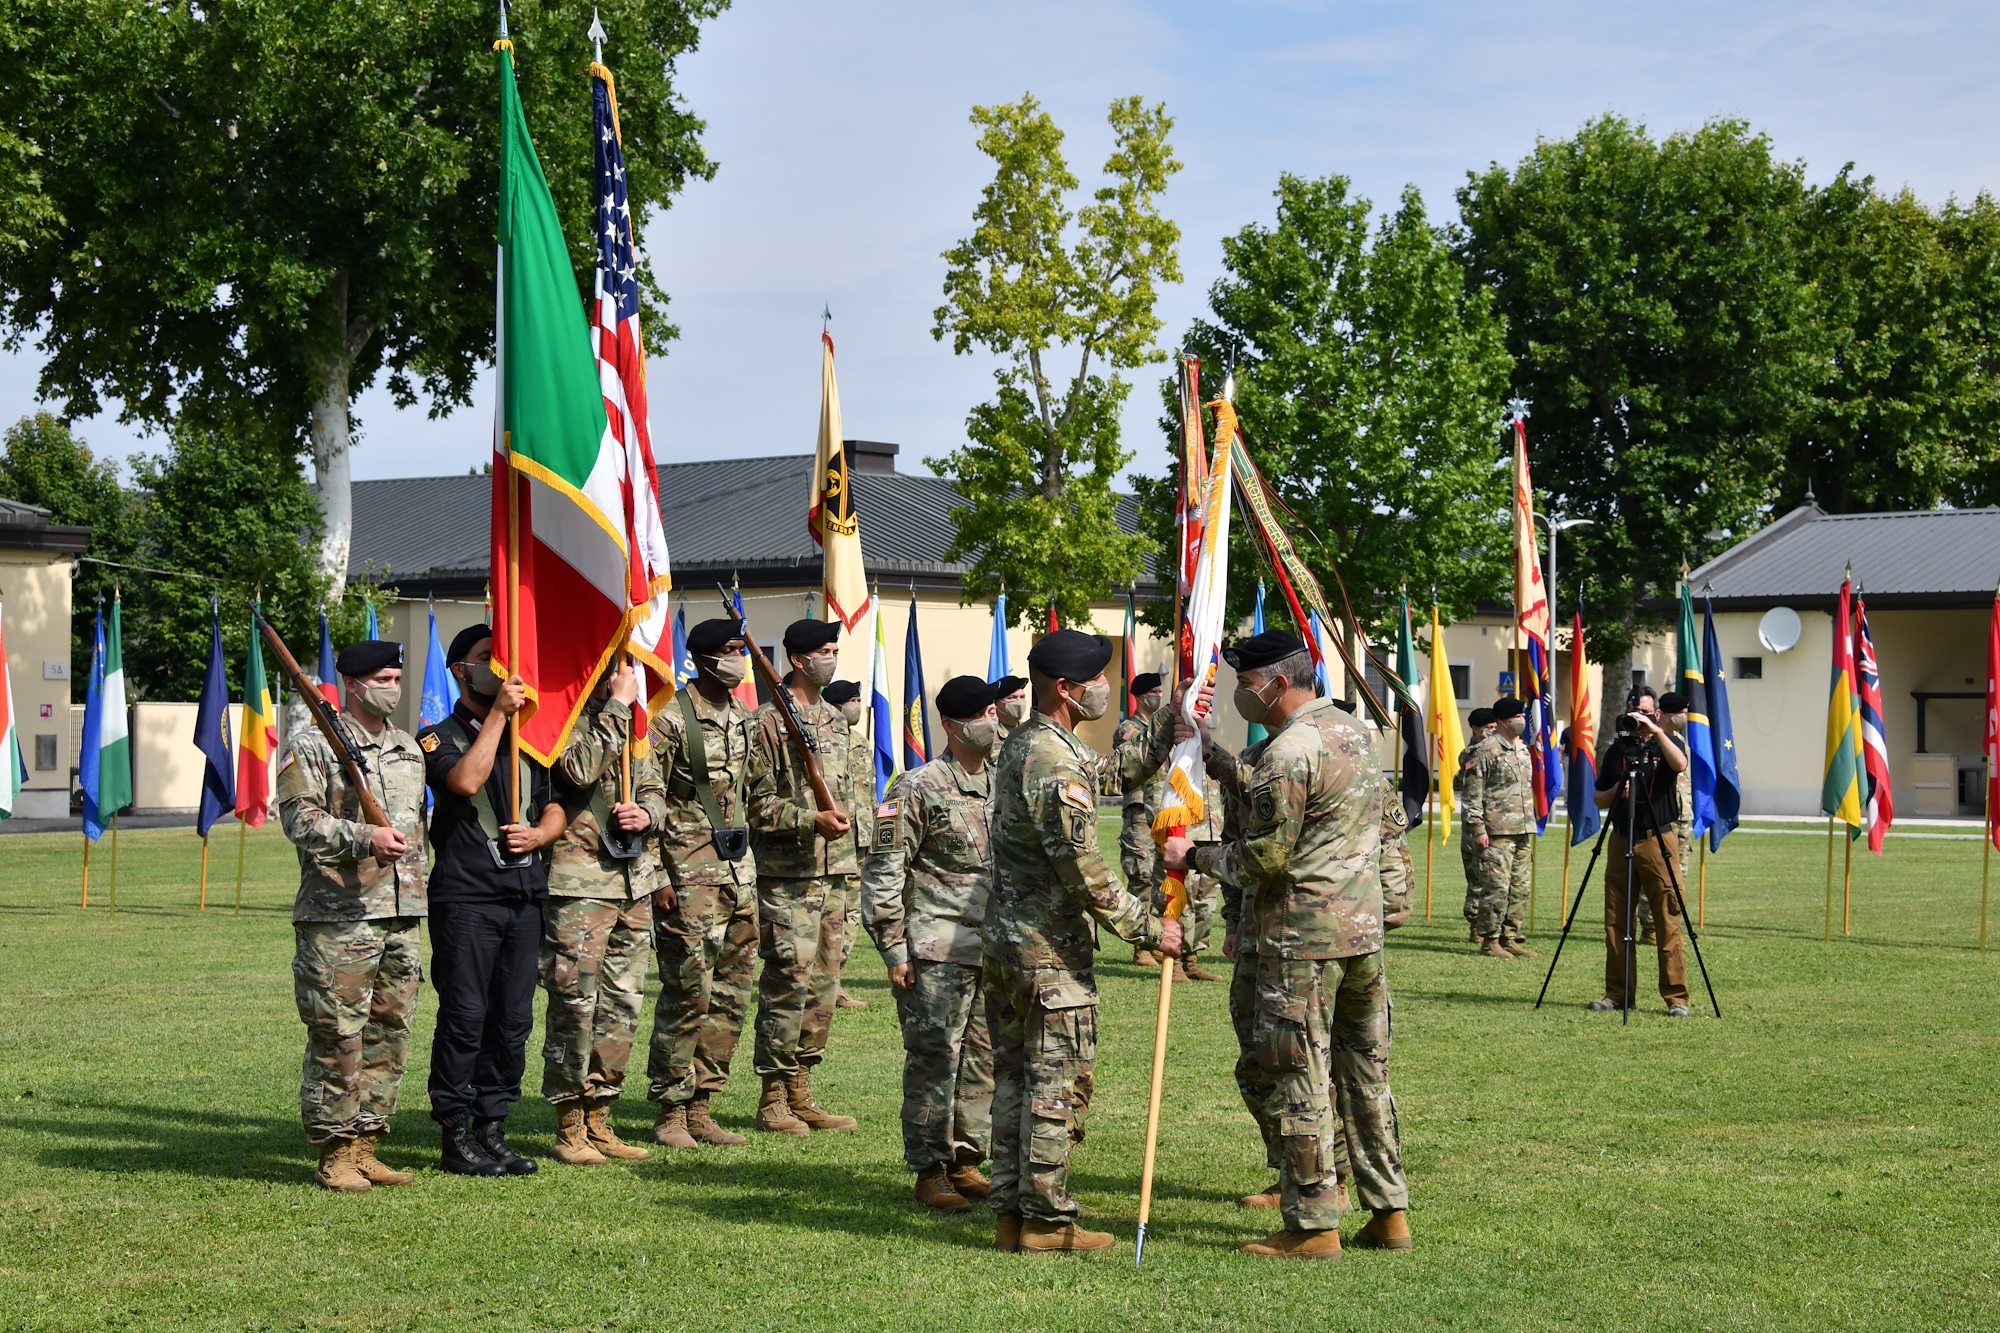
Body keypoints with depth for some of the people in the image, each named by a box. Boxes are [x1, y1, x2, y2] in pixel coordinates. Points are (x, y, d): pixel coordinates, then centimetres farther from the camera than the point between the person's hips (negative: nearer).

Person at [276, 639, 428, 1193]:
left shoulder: (408, 749, 18)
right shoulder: (312, 746, -4)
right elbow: (300, 820, -13)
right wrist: (365, 838, -24)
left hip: (401, 917, 7)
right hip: (338, 918, -7)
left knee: (389, 1035, 8)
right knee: (338, 1039, -6)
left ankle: (365, 1147, 16)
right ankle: (334, 1156, 1)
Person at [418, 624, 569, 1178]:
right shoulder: (439, 737, 2)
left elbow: (555, 806, 19)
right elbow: (465, 781, -19)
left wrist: (540, 834, -3)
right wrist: (497, 715, -15)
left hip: (525, 896, 5)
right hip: (465, 897, -5)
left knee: (513, 1021, 5)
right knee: (464, 1019, -4)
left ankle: (492, 1131, 13)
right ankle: (457, 1137, 3)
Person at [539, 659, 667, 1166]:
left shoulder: (635, 725, 17)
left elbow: (655, 789, 20)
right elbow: (580, 769, -25)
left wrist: (646, 813, -3)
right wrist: (617, 707, -19)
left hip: (634, 879, 8)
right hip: (579, 881, -8)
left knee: (623, 1005, 10)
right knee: (575, 1002, -5)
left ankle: (599, 1122, 19)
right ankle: (569, 1129, 3)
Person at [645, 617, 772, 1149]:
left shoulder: (741, 720, 14)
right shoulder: (671, 719, -9)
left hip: (739, 869, 8)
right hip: (690, 873, -8)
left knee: (731, 992, 8)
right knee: (687, 992, -6)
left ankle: (700, 1107, 15)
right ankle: (670, 1112, 2)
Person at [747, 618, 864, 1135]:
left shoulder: (835, 720, 16)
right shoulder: (769, 722, -9)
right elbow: (755, 803, -12)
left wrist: (855, 856, 19)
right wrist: (812, 820, -21)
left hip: (834, 873, 8)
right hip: (788, 875, -8)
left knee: (824, 983, 9)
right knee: (790, 983, -8)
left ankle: (801, 1095, 17)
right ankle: (773, 1101, 0)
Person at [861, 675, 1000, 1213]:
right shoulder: (919, 789, -6)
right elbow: (882, 872, -7)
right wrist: (893, 949, -10)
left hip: (995, 950, 6)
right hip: (937, 952, -6)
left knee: (985, 1056, 8)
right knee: (935, 1057, -4)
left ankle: (966, 1158, 19)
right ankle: (929, 1169, 3)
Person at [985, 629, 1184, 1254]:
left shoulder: (1022, 744, 12)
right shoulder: (1057, 761, -19)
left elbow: (1120, 768, 24)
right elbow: (1084, 869, -20)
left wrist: (1172, 721, 20)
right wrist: (1148, 927, -12)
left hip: (1003, 939, 10)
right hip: (1049, 946, -10)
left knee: (1014, 1078, 13)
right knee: (1058, 1084, -2)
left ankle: (1011, 1214, 17)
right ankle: (1046, 1221, 2)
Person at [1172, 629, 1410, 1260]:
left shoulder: (1288, 752, -16)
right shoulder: (1351, 729, 13)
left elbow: (1264, 857, -15)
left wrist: (1195, 857, -2)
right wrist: (1213, 757, 16)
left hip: (1302, 938, -9)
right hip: (1363, 927, 9)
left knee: (1300, 1078, -2)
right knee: (1366, 1072, 14)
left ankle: (1313, 1225, 0)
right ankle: (1389, 1213, 18)